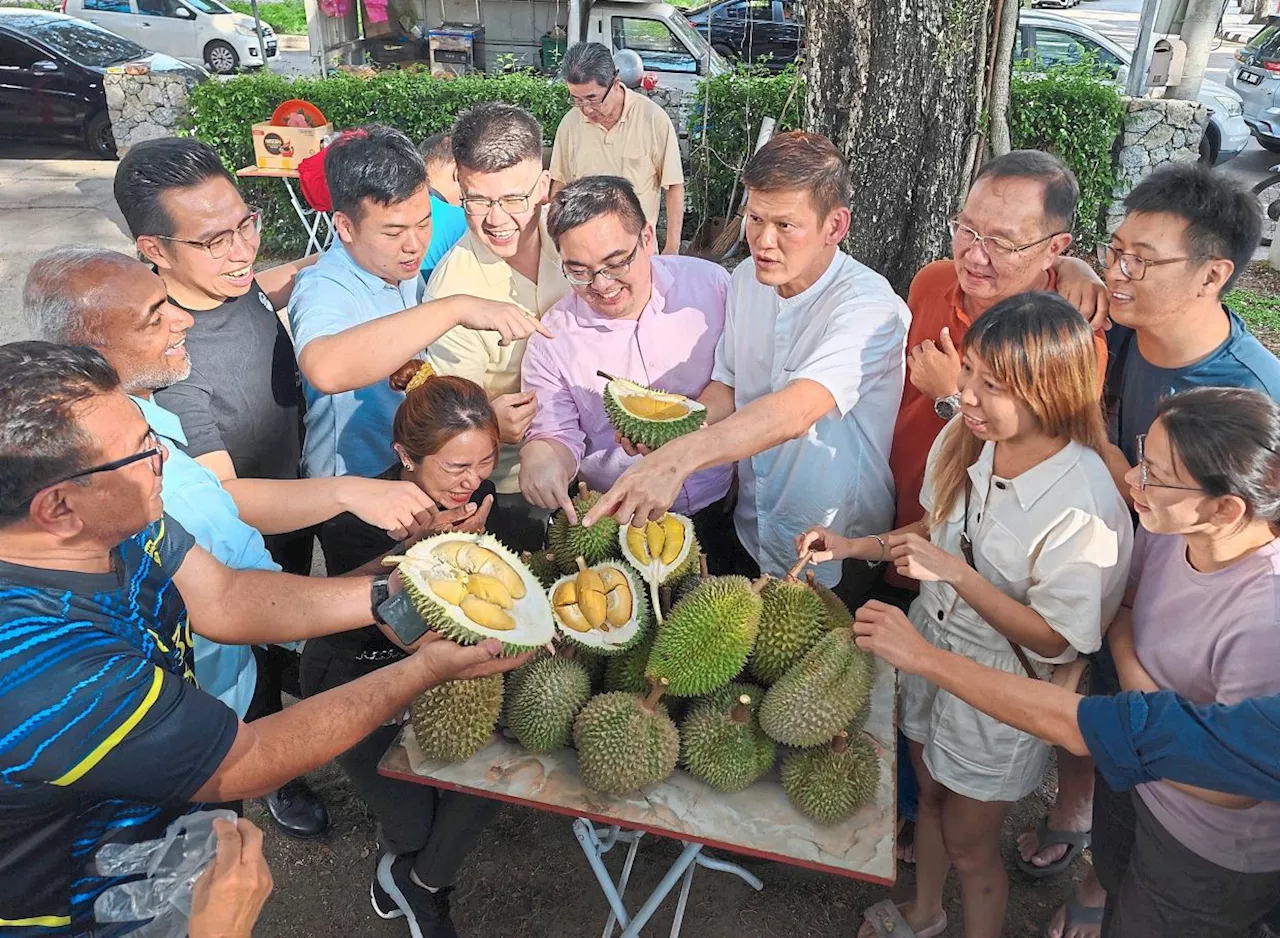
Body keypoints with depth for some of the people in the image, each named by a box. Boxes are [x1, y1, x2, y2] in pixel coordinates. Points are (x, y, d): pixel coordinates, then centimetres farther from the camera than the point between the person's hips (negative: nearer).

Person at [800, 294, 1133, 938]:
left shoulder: (1083, 505, -31)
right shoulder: (964, 437, -12)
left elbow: (1054, 640, -23)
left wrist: (956, 572, -31)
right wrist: (855, 546, -7)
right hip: (929, 644, 6)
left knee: (969, 844, 16)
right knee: (929, 796, 29)